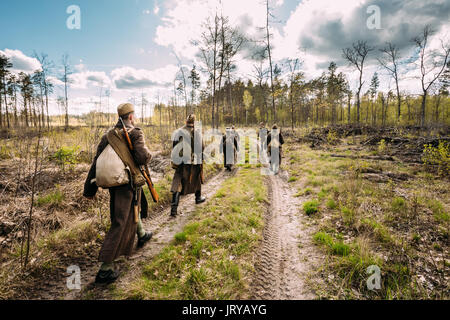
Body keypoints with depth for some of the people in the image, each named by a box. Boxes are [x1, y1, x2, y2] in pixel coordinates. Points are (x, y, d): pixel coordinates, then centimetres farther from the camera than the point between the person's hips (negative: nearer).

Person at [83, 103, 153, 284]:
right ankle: (105, 268, -2)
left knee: (136, 206, 31)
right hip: (129, 182, -8)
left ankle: (141, 235, 53)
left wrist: (90, 188, 8)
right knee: (122, 223, -4)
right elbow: (142, 157, -26)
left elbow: (97, 162, 5)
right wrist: (148, 154, -1)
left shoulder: (108, 135, 8)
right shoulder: (135, 133, -12)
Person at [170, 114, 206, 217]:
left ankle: (174, 206, -15)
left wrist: (174, 161, 5)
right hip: (196, 161, 1)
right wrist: (201, 160, 12)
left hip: (183, 162, -1)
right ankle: (198, 198, 43)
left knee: (178, 183, -3)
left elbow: (175, 147, -2)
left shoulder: (179, 131, 0)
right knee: (197, 179, 24)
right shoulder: (198, 132, -1)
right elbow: (202, 147, 1)